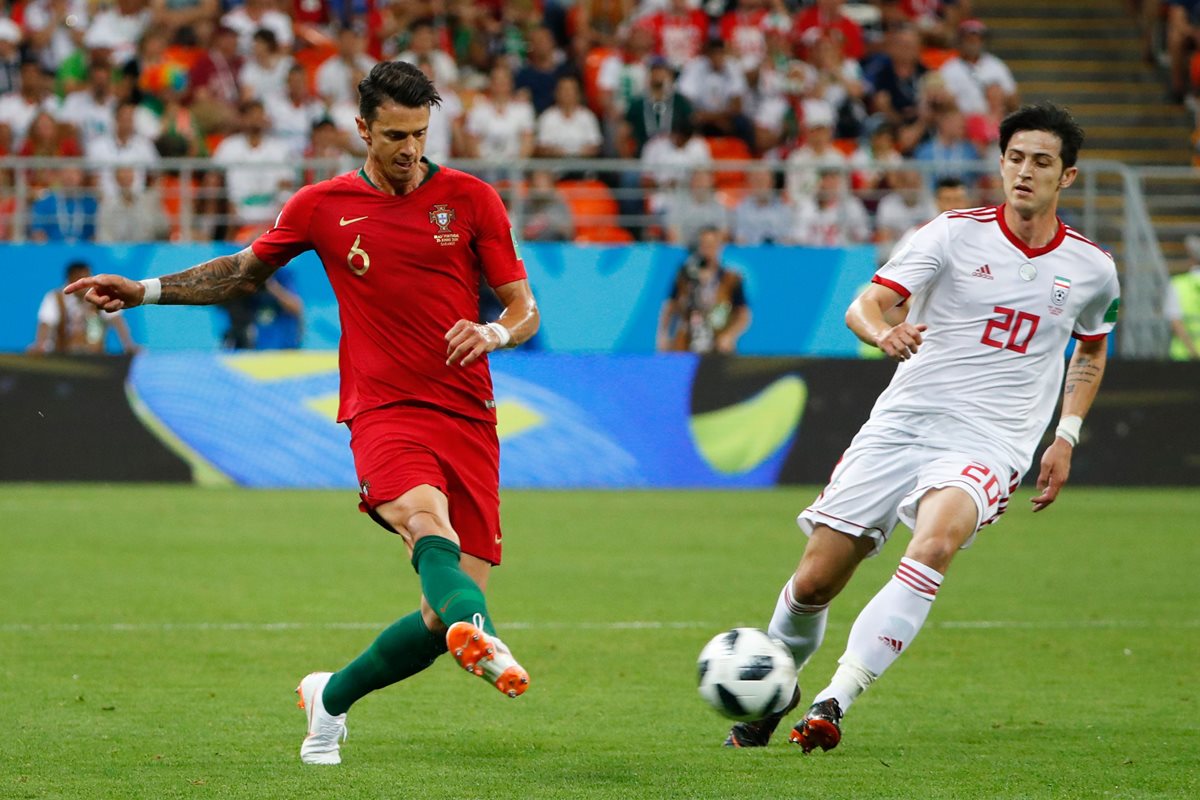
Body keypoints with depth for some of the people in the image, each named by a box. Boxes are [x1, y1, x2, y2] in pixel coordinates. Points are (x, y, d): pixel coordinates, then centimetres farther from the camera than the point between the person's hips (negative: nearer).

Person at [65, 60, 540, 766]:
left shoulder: (471, 198, 6)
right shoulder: (323, 206, 9)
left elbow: (525, 309, 8)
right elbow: (245, 271, 27)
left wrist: (494, 333, -15)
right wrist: (146, 290, 19)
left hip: (470, 417, 2)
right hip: (386, 411, -2)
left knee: (449, 611, -6)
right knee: (428, 520, -35)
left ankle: (333, 698, 19)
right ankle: (480, 641, -65)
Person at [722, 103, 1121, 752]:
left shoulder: (1092, 269, 8)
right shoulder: (955, 234, 0)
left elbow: (1091, 350, 29)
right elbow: (864, 306, -9)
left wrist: (1067, 437, 16)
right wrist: (884, 332, -34)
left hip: (988, 445, -1)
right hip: (901, 424, 1)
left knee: (936, 542, -33)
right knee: (814, 581, -2)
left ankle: (834, 702, -36)